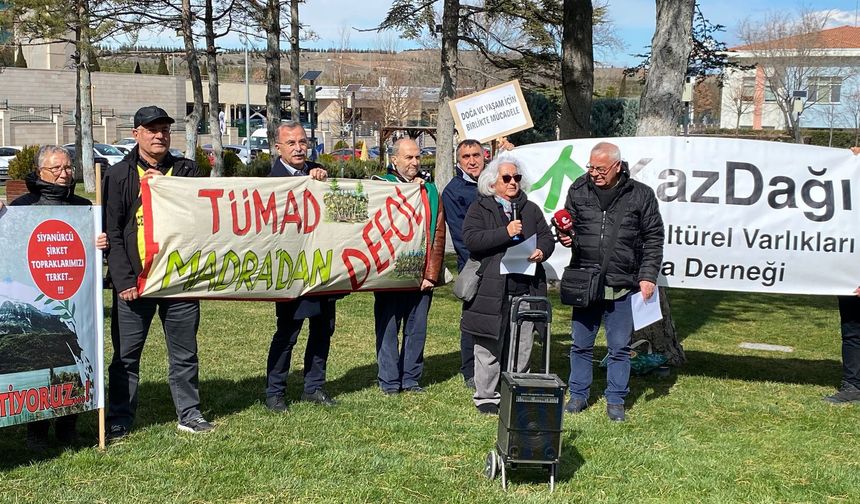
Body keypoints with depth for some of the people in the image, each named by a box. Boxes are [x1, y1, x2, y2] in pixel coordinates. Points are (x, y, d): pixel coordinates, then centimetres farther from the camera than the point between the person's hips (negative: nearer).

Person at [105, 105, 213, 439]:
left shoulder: (185, 170, 10)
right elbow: (112, 232, -2)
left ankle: (189, 415, 21)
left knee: (184, 353, 10)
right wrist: (123, 279, -11)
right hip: (135, 282, -2)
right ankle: (119, 421, 15)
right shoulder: (120, 175, 3)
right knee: (126, 355, 4)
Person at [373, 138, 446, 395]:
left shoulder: (430, 190, 12)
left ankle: (411, 378, 17)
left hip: (422, 274, 3)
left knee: (417, 328, 8)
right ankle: (389, 381, 10)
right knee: (388, 327, 2)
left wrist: (432, 274, -1)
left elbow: (438, 234, 6)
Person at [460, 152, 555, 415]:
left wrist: (542, 251, -6)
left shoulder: (530, 209, 17)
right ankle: (485, 396, 12)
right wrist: (506, 233, -17)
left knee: (522, 346, 8)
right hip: (491, 289, -4)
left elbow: (547, 237, 17)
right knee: (489, 346, 1)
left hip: (526, 288, 4)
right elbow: (471, 239, -11)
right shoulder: (479, 208, 4)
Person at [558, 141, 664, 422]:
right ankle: (578, 395, 25)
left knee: (620, 347, 7)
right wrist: (565, 237, -7)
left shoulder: (641, 195, -1)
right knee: (581, 344, 11)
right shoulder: (578, 190, 4)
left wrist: (648, 276, -6)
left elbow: (654, 239, 2)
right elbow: (569, 224, 17)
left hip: (623, 286, -2)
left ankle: (615, 401, 19)